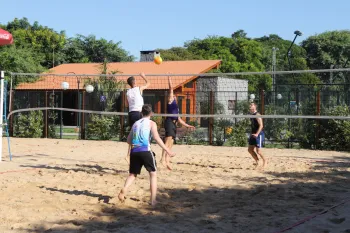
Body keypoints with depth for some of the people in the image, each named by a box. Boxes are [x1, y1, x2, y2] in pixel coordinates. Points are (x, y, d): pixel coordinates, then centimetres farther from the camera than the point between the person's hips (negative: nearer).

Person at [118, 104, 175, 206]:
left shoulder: (136, 123, 20)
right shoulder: (151, 123, 6)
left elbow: (129, 140, 20)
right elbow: (156, 138, -8)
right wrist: (167, 150, -7)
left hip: (134, 151, 4)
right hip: (145, 150, -4)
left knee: (132, 174, 16)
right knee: (153, 174, 8)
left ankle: (123, 191, -11)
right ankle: (153, 200, 1)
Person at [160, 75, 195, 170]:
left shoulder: (176, 107, 30)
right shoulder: (171, 100, 11)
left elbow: (179, 119, 33)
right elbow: (171, 88, 2)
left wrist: (188, 125, 34)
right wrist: (169, 79, 5)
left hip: (173, 123, 8)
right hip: (169, 122, -8)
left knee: (170, 143, 3)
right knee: (168, 140, -21)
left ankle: (167, 161, 1)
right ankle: (163, 158, -30)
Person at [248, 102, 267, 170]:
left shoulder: (257, 115, -16)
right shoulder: (252, 115, 13)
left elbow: (261, 125, -23)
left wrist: (257, 134, -31)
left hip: (259, 135, -9)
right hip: (253, 135, 9)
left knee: (258, 151, -8)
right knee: (250, 149, 7)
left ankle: (264, 160, 15)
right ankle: (257, 161, 21)